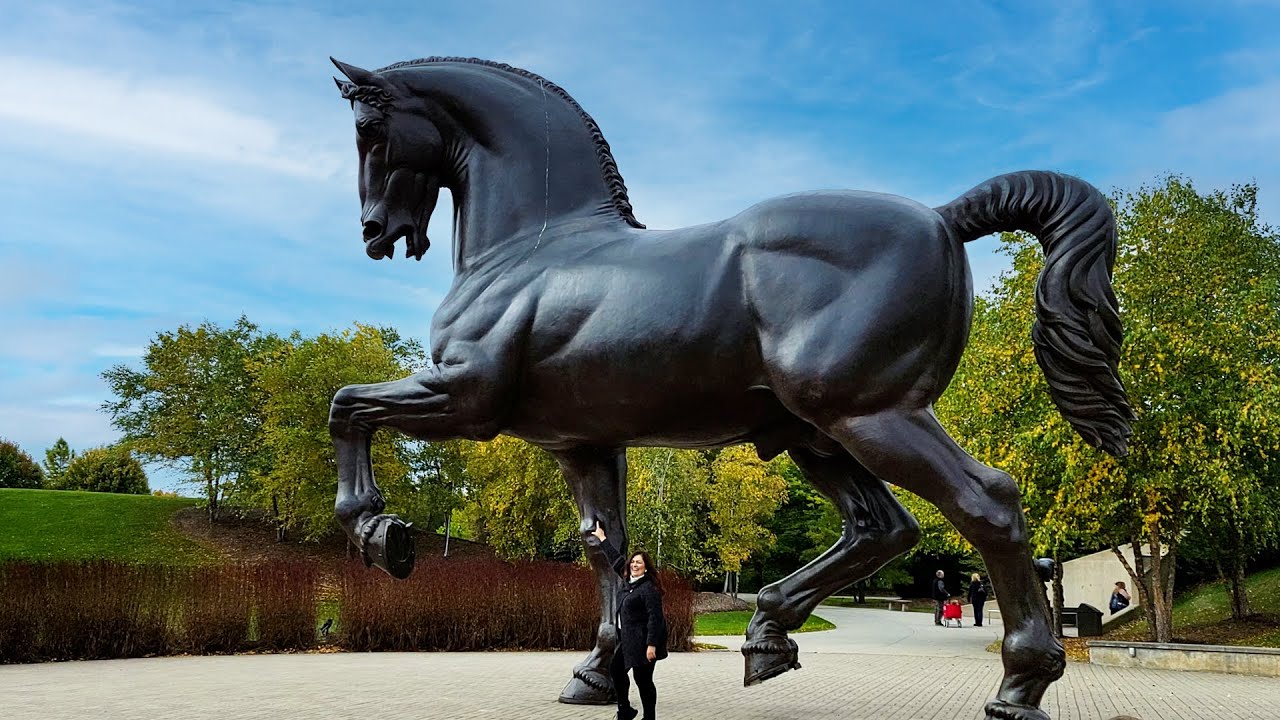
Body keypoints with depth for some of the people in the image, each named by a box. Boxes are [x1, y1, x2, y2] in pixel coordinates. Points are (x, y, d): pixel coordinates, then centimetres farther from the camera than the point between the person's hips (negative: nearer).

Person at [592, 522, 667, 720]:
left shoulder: (649, 588, -16)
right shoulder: (629, 582, 11)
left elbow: (655, 617, -21)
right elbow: (617, 560, 24)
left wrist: (651, 644, -26)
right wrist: (602, 538, 30)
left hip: (643, 640, -10)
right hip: (628, 639, 10)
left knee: (642, 679, -4)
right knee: (616, 669, 15)